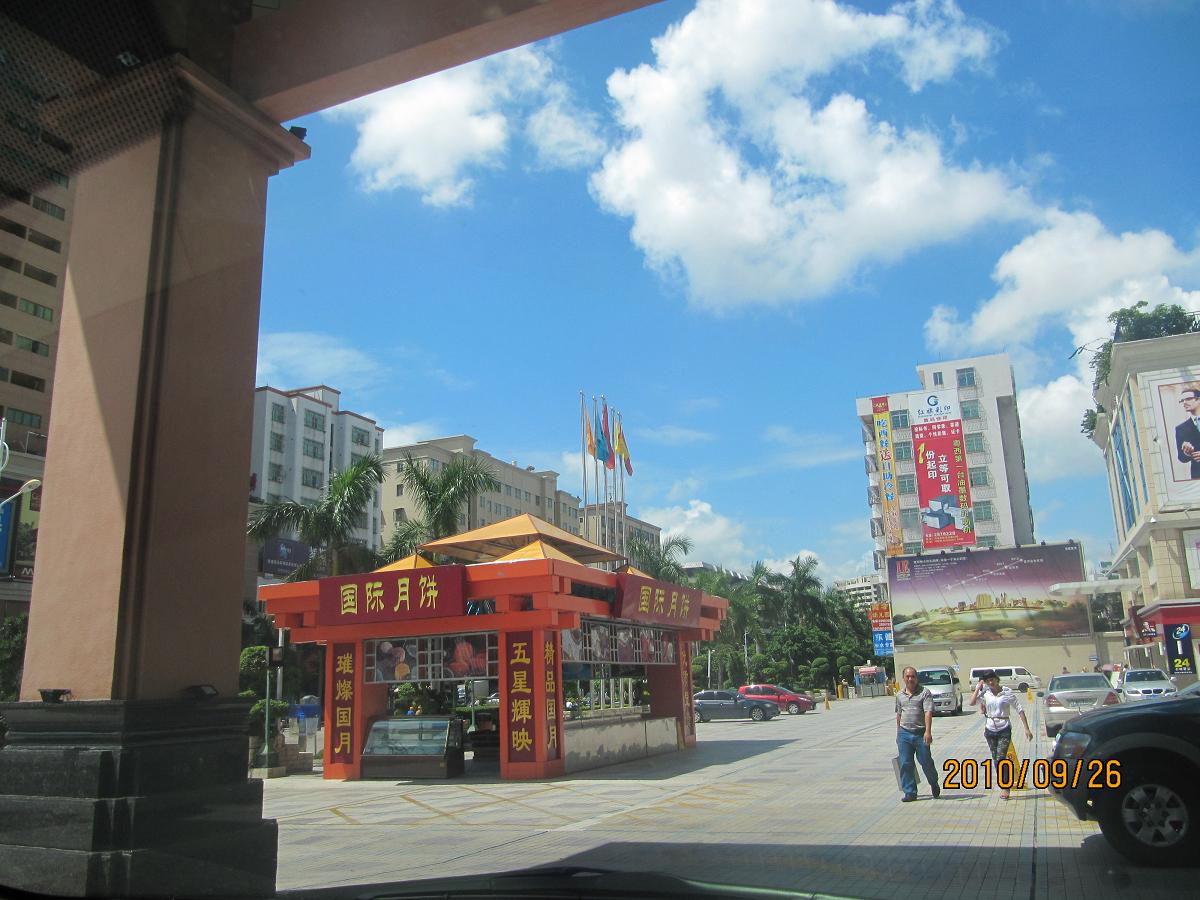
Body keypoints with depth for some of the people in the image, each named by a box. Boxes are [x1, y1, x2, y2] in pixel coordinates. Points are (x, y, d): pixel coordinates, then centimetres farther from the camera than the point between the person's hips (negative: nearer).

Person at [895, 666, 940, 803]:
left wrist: (928, 731, -26)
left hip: (921, 733, -4)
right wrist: (898, 733, 19)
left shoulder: (925, 692, -5)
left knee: (926, 762, 4)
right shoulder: (900, 695, 11)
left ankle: (935, 785, 32)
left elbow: (928, 712, -15)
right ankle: (910, 793, 10)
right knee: (905, 764, 1)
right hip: (904, 733, 4)